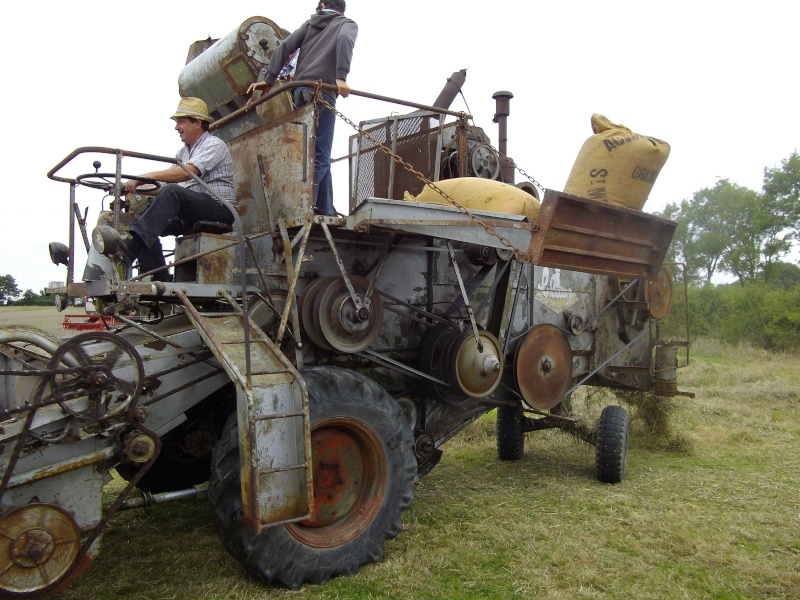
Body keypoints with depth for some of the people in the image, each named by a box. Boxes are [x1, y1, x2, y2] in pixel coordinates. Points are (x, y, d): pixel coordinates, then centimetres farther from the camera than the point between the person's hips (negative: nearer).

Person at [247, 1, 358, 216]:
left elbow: (285, 47, 13)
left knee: (319, 154, 10)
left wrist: (269, 80, 9)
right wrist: (341, 77, -20)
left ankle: (325, 210, 9)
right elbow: (344, 40, -9)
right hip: (321, 93, -5)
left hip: (299, 92, 5)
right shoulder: (347, 24, 15)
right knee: (320, 155, -8)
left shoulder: (310, 24, 27)